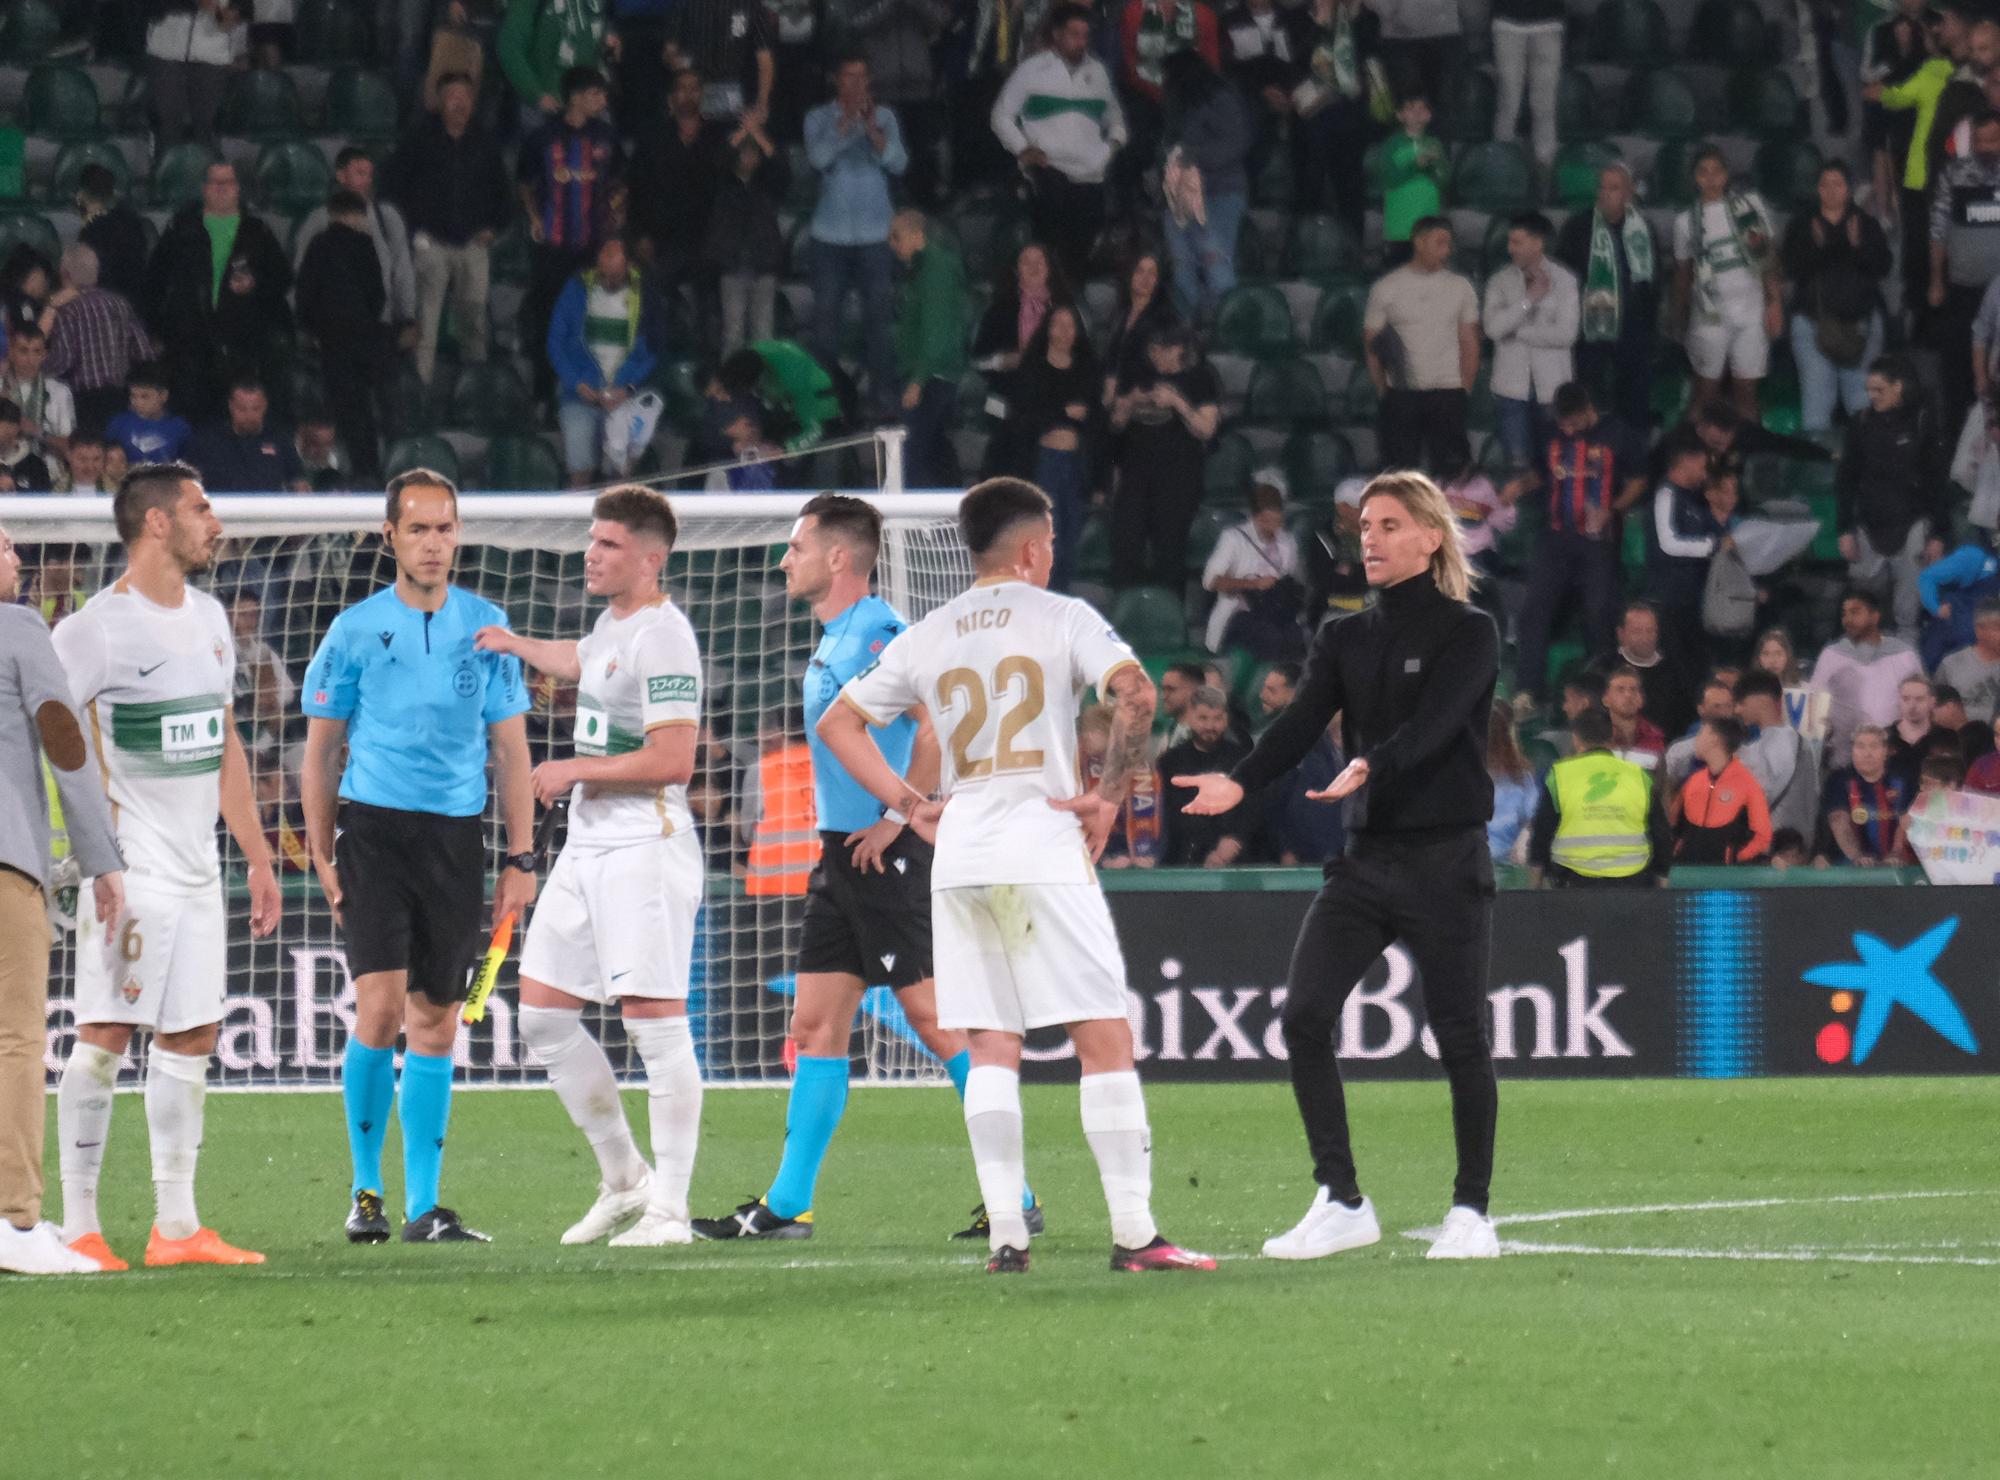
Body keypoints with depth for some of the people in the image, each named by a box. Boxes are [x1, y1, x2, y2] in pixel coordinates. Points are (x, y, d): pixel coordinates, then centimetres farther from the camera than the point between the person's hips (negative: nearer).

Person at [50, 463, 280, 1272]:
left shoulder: (206, 619, 14)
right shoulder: (99, 628, -11)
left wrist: (257, 855, 20)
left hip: (197, 865, 8)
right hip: (132, 865, -8)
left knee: (191, 1038, 8)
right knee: (105, 1036, -8)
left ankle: (176, 1225, 13)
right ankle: (78, 1227, -4)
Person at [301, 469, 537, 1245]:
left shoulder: (487, 627, 8)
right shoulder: (356, 629, 3)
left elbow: (510, 747, 11)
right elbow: (321, 750, 8)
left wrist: (521, 856, 5)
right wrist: (322, 855, 2)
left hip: (457, 834, 2)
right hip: (373, 830, -2)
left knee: (435, 1022, 4)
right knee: (381, 1006, -14)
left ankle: (423, 1205, 9)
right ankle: (366, 1190, -2)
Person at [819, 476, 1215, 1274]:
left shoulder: (926, 638, 14)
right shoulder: (1060, 618, 1)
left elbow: (838, 722, 17)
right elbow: (1134, 691, -15)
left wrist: (911, 806, 14)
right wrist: (1110, 795, -7)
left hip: (958, 855, 4)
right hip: (1045, 849, -4)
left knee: (991, 1048, 6)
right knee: (1104, 1038, -3)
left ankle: (1005, 1233, -3)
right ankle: (1134, 1232, -8)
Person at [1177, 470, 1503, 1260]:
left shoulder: (1468, 633, -3)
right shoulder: (1344, 639, 12)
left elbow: (1433, 724, -19)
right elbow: (1301, 724, -2)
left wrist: (1371, 767, -38)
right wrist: (1238, 782, -21)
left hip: (1446, 860, -5)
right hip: (1365, 860, 5)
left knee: (1459, 1037, -2)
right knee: (1304, 1016, -9)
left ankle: (1471, 1211, 11)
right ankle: (1341, 1202, -2)